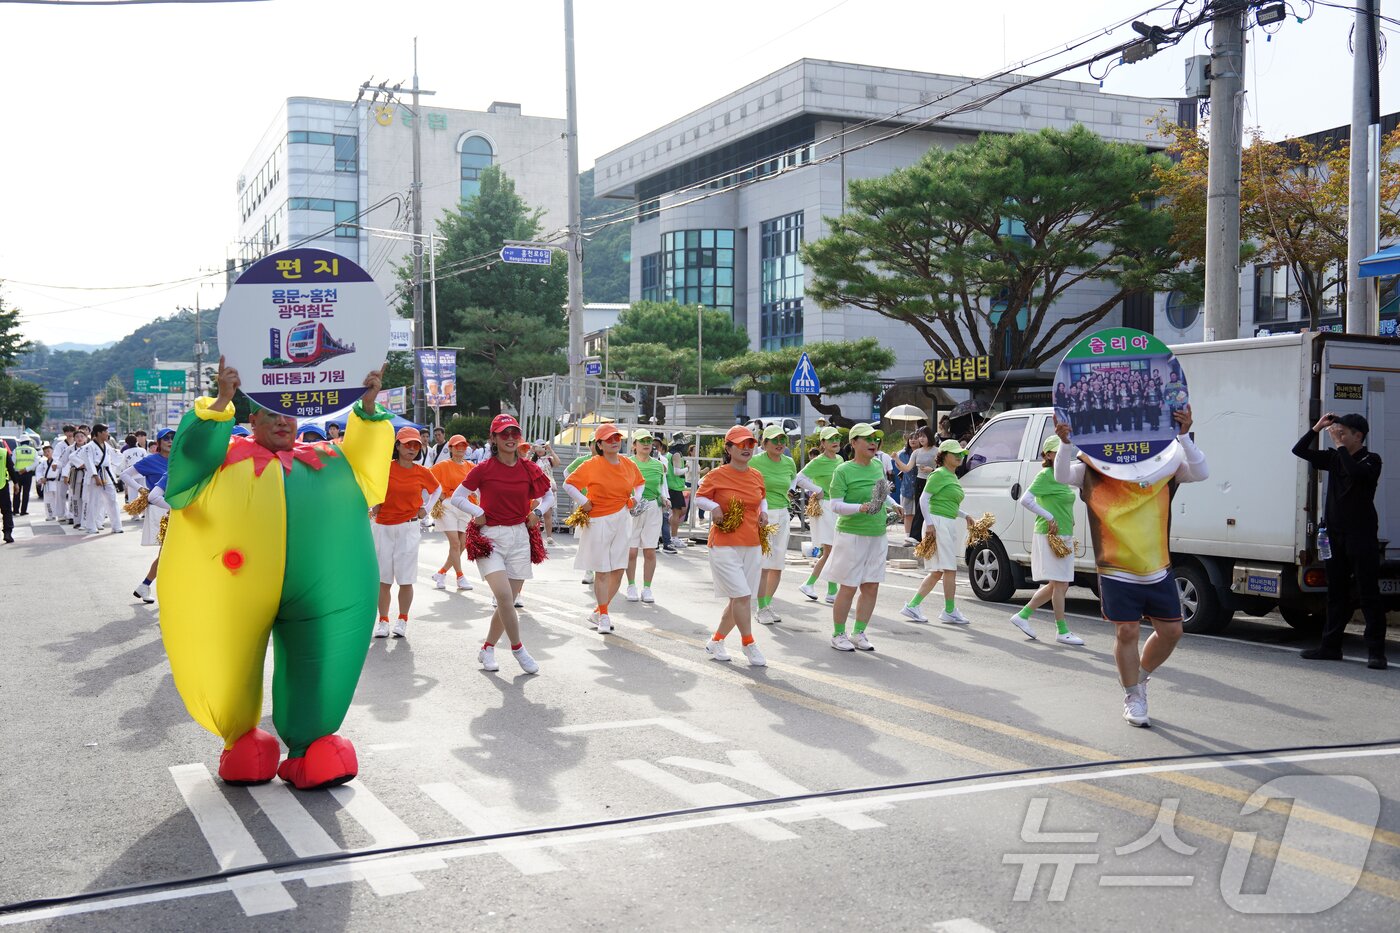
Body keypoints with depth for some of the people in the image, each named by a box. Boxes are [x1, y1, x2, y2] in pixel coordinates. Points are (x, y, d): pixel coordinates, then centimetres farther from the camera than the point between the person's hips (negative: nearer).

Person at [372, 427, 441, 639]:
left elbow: (437, 489, 19)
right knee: (383, 579, 3)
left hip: (409, 528, 0)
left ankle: (402, 620, 14)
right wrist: (372, 505, 6)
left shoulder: (422, 472, 0)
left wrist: (426, 509, 10)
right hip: (383, 528, 0)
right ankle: (383, 621, 13)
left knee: (405, 579, -1)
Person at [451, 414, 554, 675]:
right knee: (504, 595, -19)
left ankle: (487, 649, 24)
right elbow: (457, 497, 1)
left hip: (519, 538, 4)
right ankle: (518, 649, -2)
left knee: (509, 601, 6)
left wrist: (537, 512, -1)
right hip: (491, 537, -4)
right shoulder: (484, 469, -6)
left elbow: (549, 497, 17)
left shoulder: (528, 469, 3)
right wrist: (478, 512, -13)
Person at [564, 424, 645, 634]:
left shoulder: (629, 465, 6)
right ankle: (603, 616, 8)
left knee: (618, 570, 5)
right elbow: (568, 484, -4)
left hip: (622, 521, 5)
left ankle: (598, 612, 20)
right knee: (602, 571, -3)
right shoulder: (591, 466, -9)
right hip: (599, 522, -5)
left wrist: (636, 499, 8)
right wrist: (583, 502, -9)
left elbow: (640, 483, 25)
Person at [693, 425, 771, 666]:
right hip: (724, 545, -6)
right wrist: (713, 506, -14)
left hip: (752, 546, 6)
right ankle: (749, 644, 4)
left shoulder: (756, 476, 8)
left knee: (739, 600, 8)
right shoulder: (717, 475, -6)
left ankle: (716, 642, 25)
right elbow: (699, 497, 4)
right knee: (742, 596, -12)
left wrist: (763, 511, 7)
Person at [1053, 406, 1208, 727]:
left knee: (1171, 630, 7)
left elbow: (1200, 473, -9)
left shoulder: (1165, 462, 1)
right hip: (1117, 571, -3)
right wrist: (1065, 443, -35)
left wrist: (1184, 436, -23)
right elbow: (1063, 475, -16)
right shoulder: (1094, 467, -4)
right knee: (1127, 632, -1)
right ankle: (1133, 698, 18)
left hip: (1158, 569, 3)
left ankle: (1140, 676, 34)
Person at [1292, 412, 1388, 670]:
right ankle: (1331, 646, 15)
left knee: (1368, 594, -6)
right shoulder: (1334, 459, 12)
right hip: (1335, 535, 6)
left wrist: (1339, 445, -17)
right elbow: (1299, 450, 14)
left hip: (1361, 536, -6)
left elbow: (1356, 471, -26)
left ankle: (1376, 651, -5)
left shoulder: (1370, 460, -5)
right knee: (1337, 593, 10)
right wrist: (1317, 428, 3)